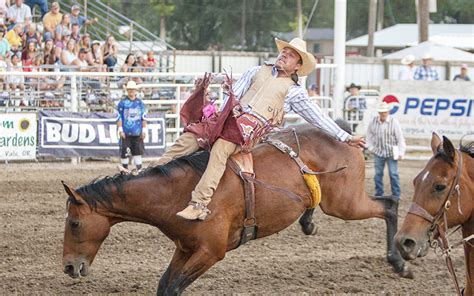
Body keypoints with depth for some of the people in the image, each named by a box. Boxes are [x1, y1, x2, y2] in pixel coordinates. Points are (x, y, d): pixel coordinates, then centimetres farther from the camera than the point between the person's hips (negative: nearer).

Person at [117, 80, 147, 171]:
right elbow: (119, 117, -2)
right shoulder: (122, 103, -1)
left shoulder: (140, 103, 9)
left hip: (137, 133, 3)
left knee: (138, 151, 2)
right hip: (126, 133, -3)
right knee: (124, 152, -1)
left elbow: (143, 118, 12)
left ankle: (139, 169, 5)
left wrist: (143, 130, 6)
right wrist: (120, 130, -8)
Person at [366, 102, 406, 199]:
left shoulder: (394, 122, -10)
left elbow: (400, 138, -7)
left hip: (391, 153, -3)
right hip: (378, 152, 3)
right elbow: (369, 134, 15)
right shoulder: (373, 122, -2)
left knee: (393, 174, -1)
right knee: (378, 174, 9)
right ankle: (378, 194, 19)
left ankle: (396, 195, 6)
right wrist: (370, 147, 9)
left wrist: (401, 152, -11)